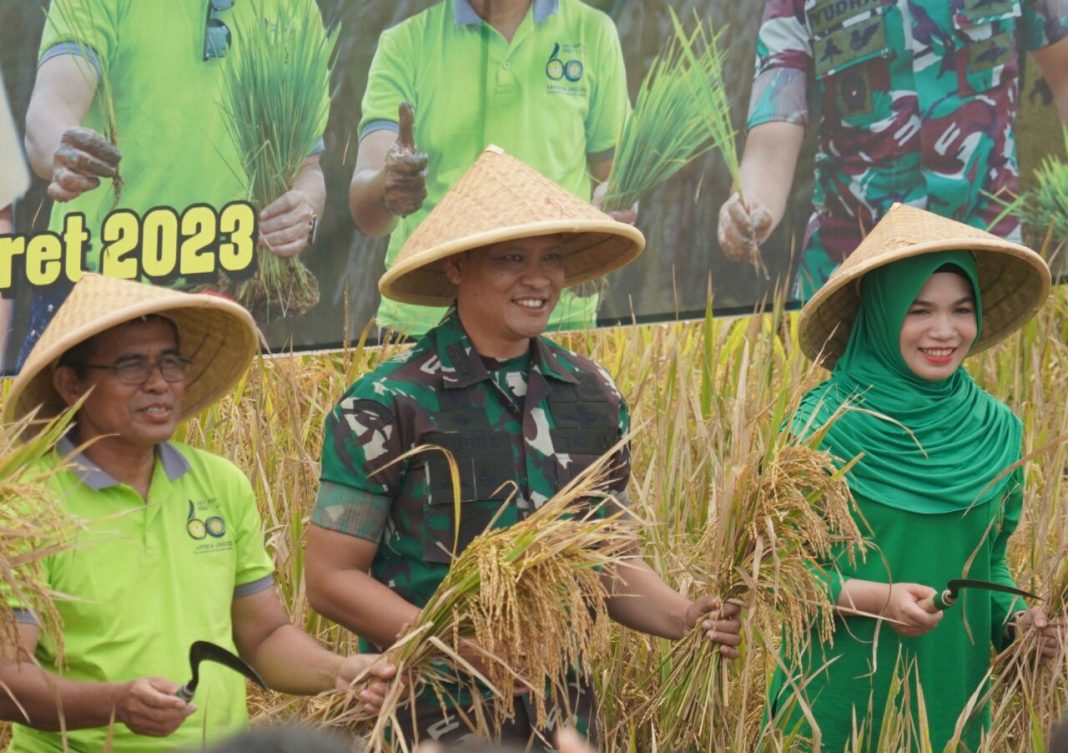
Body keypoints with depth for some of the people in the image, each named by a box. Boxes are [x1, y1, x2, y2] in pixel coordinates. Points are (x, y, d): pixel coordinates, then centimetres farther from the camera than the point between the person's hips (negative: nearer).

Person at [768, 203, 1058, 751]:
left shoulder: (997, 431, 2)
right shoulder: (820, 422, -11)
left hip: (950, 695, 4)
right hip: (838, 691, -4)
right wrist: (869, 598, -22)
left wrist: (1016, 619, -6)